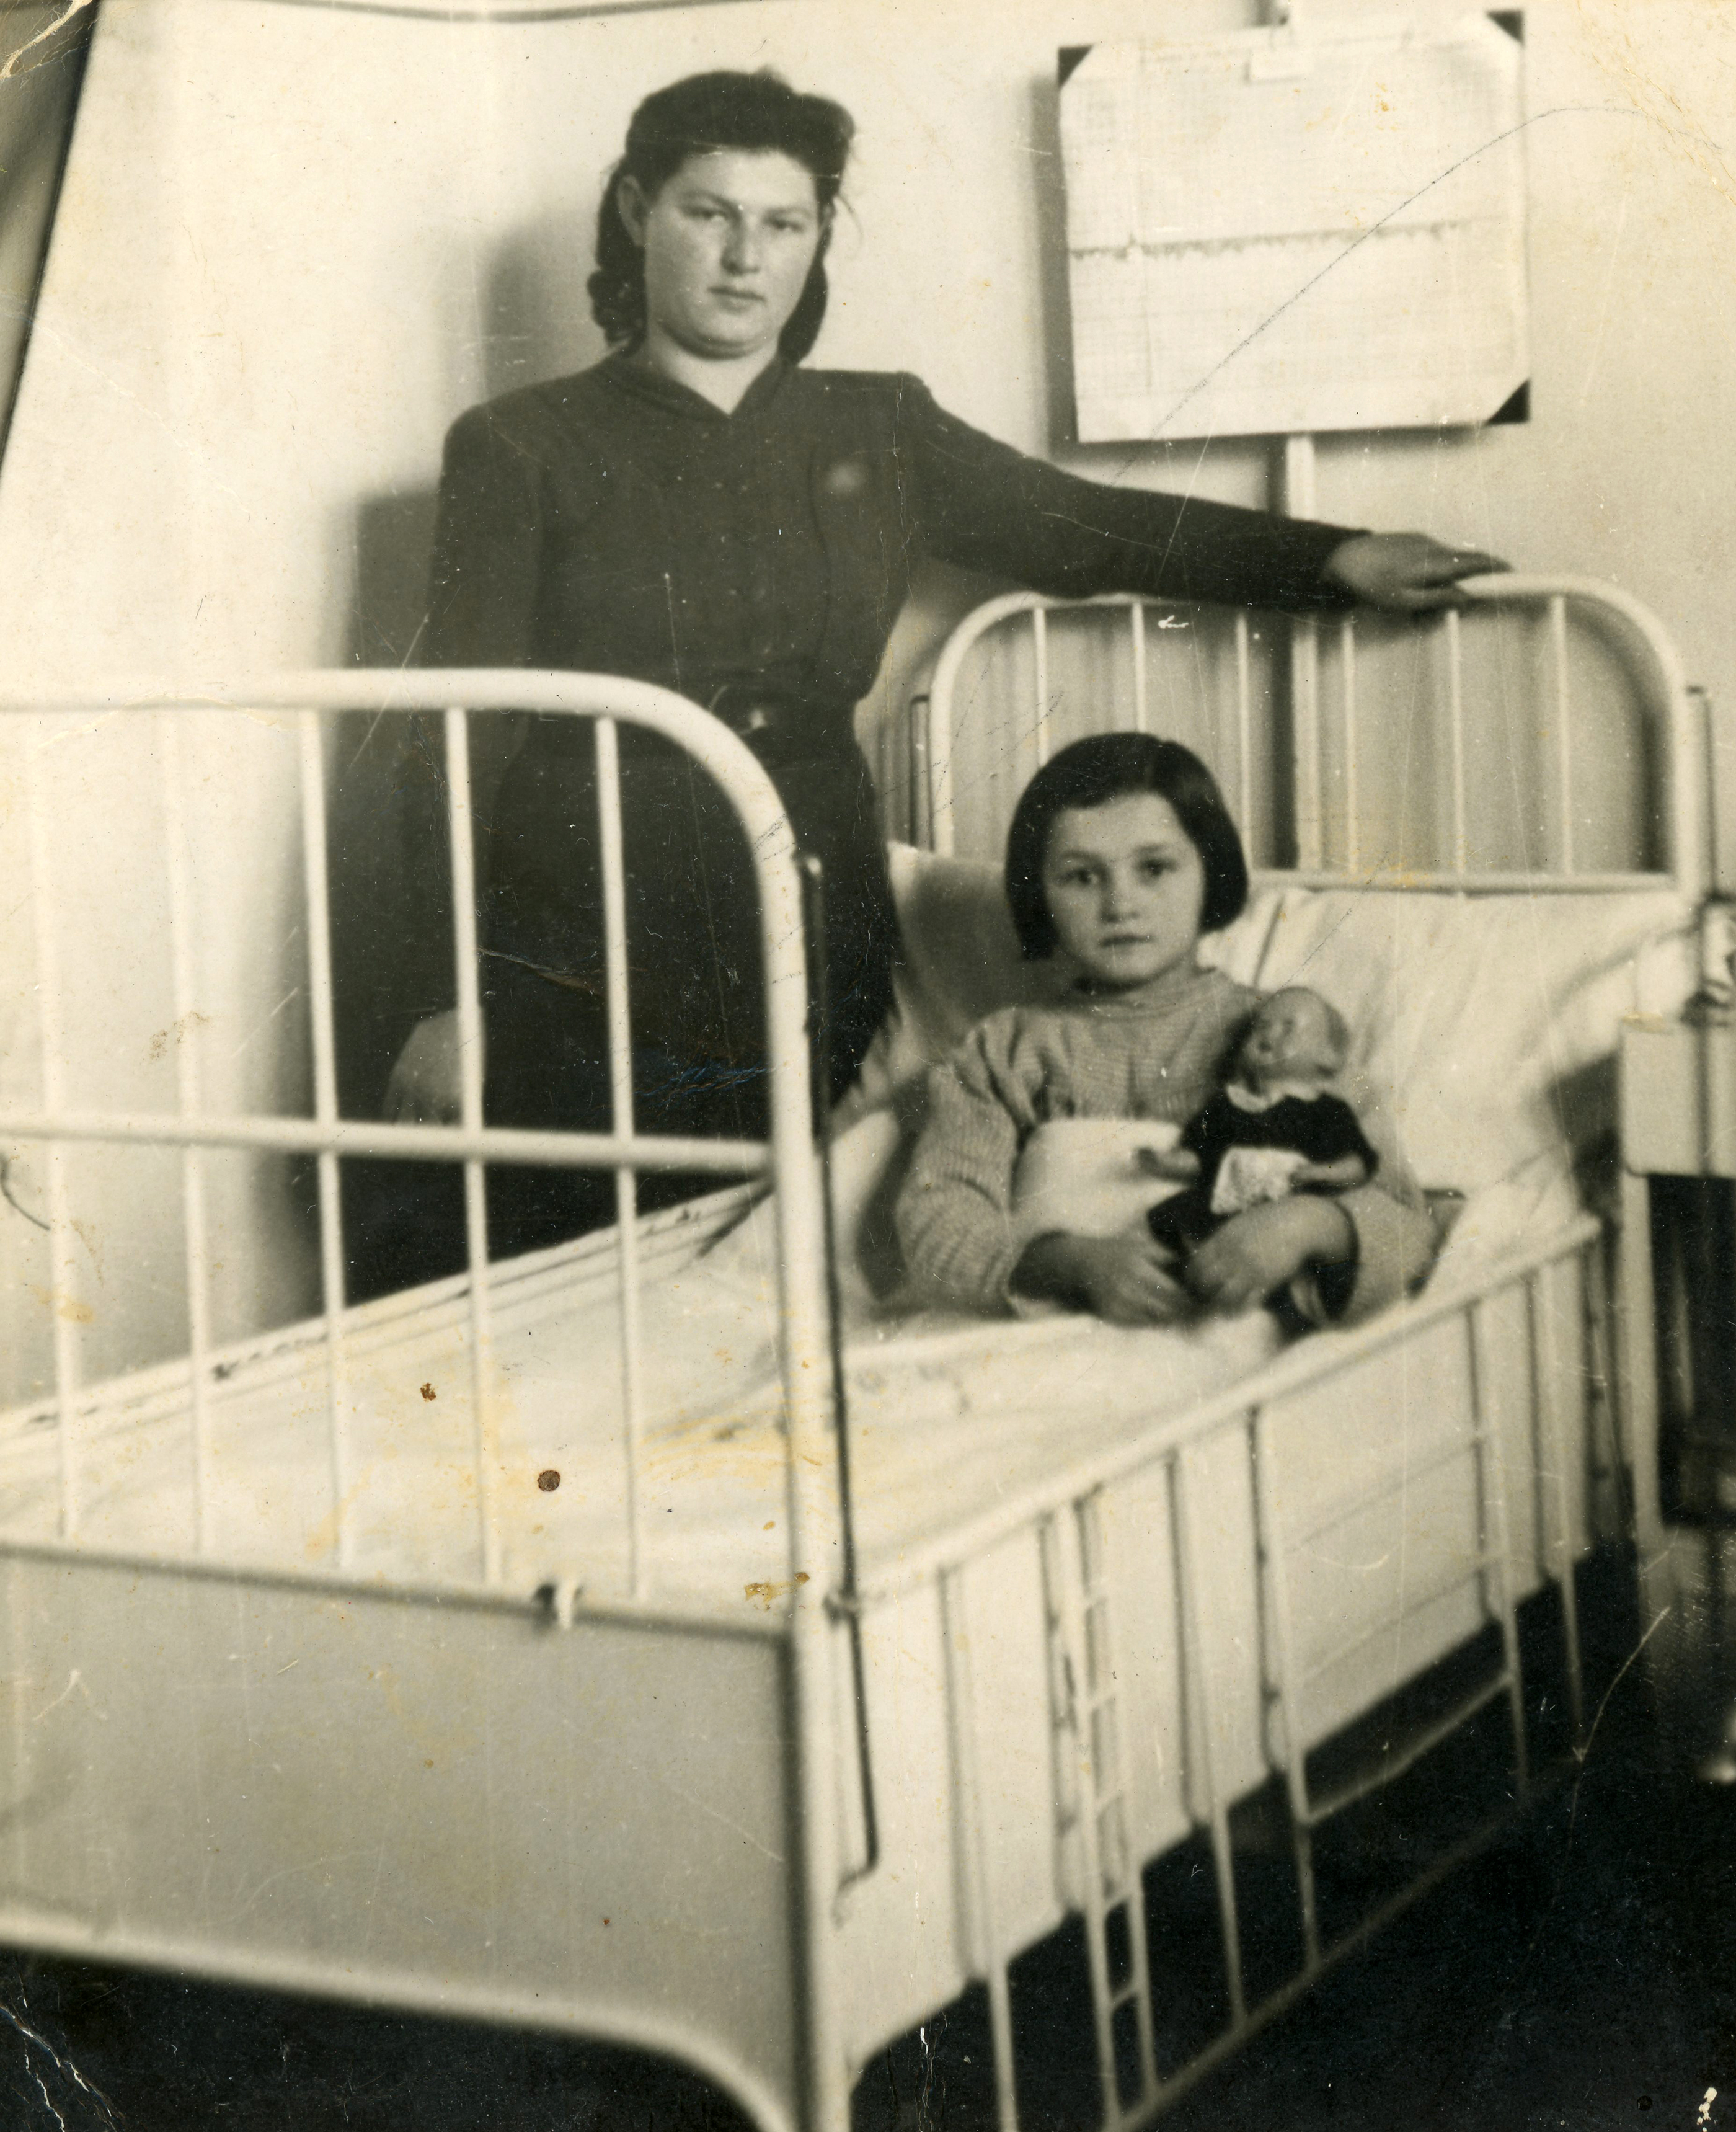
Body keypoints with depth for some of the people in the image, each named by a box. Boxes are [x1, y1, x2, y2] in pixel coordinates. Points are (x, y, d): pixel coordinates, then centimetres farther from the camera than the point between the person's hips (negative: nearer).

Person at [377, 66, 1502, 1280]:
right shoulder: (525, 451, 3)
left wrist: (1333, 561, 7)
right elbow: (463, 728, -1)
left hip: (811, 960, 3)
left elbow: (1082, 530, 18)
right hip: (579, 984, -3)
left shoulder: (878, 433, 14)